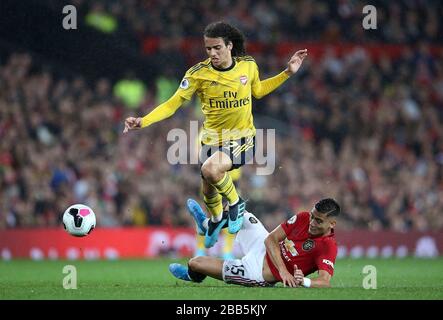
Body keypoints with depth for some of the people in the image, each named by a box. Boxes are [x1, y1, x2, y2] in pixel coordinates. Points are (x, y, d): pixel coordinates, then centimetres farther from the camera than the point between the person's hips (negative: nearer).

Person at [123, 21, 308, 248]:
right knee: (208, 190, 17)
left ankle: (235, 203, -3)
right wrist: (143, 121, -25)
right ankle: (216, 219, 53)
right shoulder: (198, 73, -14)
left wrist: (288, 73, 10)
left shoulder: (248, 65, -8)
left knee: (211, 169, -32)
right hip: (212, 139, 2)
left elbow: (258, 90, 15)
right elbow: (172, 104, -11)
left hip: (242, 138, -2)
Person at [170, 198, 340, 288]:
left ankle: (192, 276, 43)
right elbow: (271, 239, -12)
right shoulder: (303, 218, -11)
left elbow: (325, 282, -37)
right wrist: (283, 270, -26)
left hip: (259, 273, -6)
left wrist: (303, 282, -56)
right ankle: (206, 223, 60)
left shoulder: (328, 247, -28)